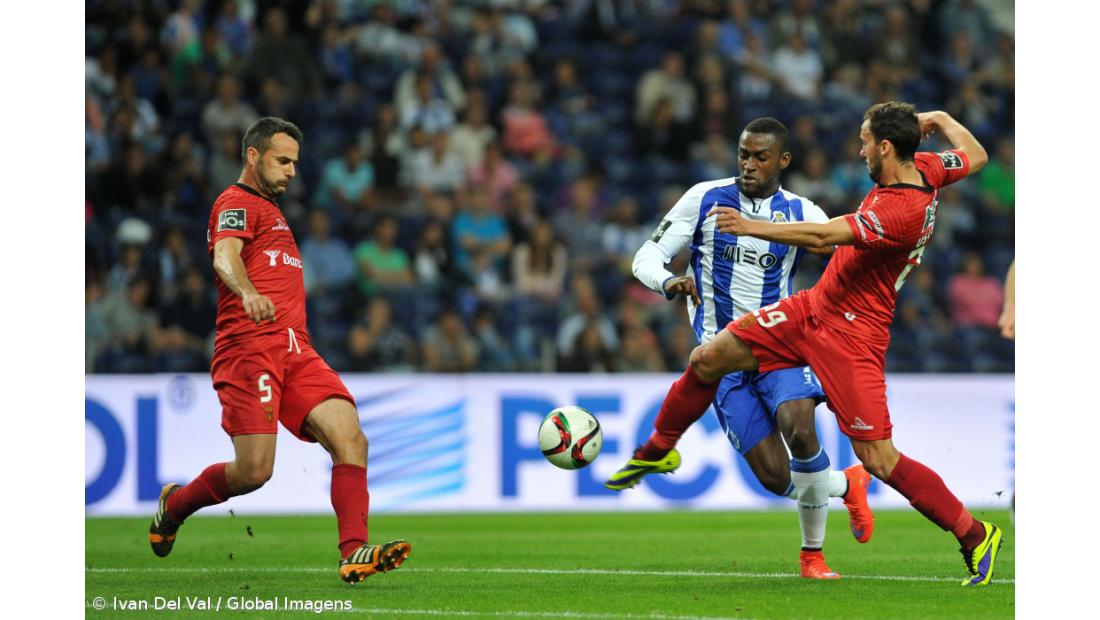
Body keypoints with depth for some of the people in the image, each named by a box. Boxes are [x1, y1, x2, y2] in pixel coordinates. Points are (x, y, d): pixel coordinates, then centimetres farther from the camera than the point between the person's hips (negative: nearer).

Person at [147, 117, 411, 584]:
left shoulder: (269, 209, 29)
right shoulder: (237, 203, 0)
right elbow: (225, 257, -21)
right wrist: (248, 293, -41)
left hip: (295, 350, 9)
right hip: (249, 348, -8)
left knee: (350, 439, -14)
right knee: (254, 471, -12)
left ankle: (354, 553, -24)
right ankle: (175, 504, 17)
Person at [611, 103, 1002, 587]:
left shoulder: (901, 211, -29)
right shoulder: (923, 169, -1)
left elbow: (821, 235, -30)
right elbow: (975, 157, 19)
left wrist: (751, 227, -26)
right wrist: (941, 120, 29)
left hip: (852, 334, -10)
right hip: (813, 307, 10)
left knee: (879, 460, -11)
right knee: (707, 360, 9)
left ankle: (976, 536, 3)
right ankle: (658, 449, 33)